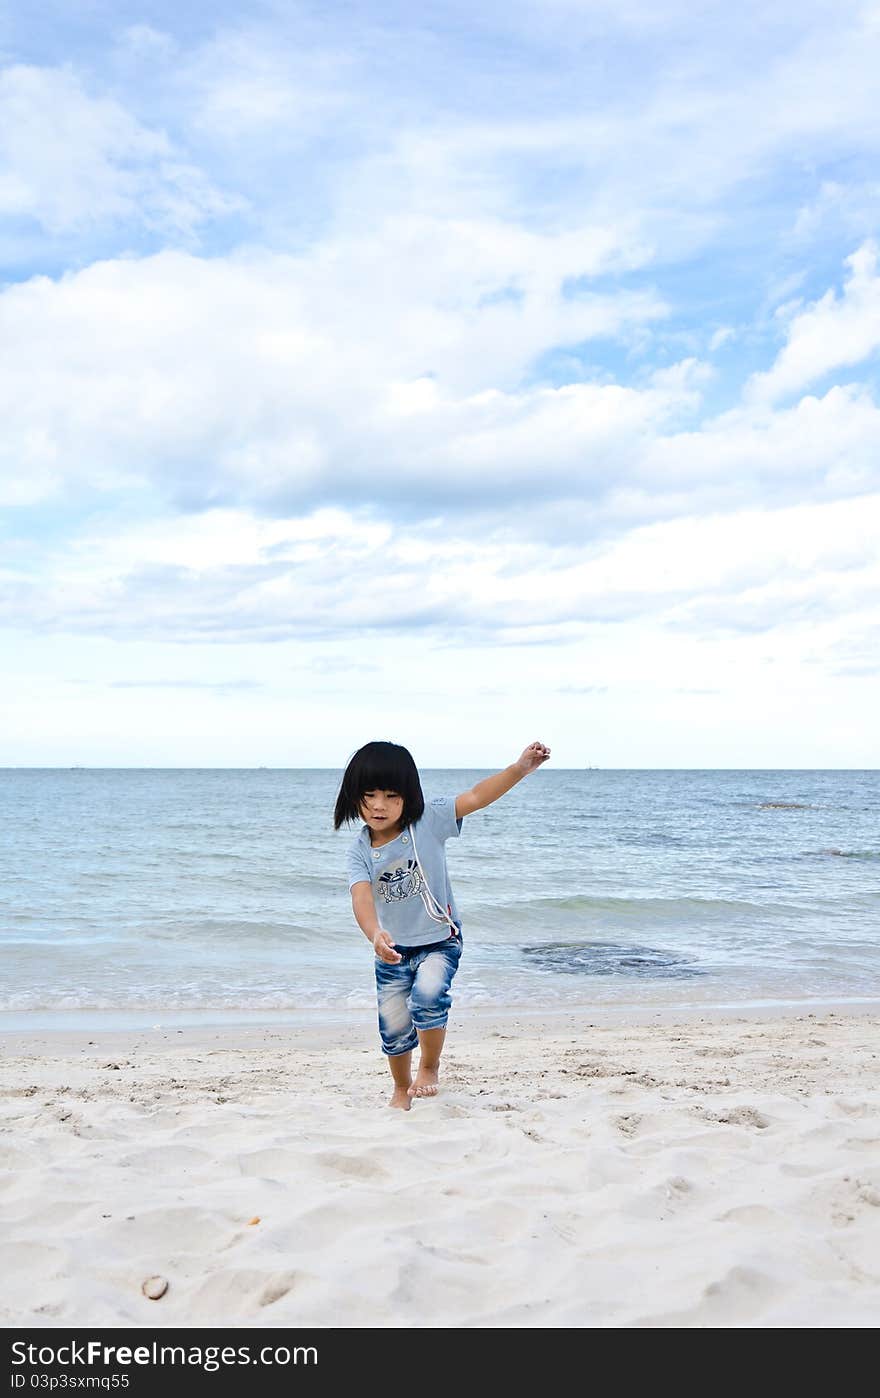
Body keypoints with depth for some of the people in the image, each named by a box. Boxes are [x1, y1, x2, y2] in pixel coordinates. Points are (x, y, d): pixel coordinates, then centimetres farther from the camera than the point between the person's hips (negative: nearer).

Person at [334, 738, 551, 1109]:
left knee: (428, 995, -28)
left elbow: (476, 797, -22)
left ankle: (430, 1067, -1)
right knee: (394, 1028, 10)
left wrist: (520, 768, -35)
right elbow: (362, 898, -26)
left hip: (439, 940, -2)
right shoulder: (360, 852, -10)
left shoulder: (427, 821, -13)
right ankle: (401, 1089, 39)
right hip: (393, 950, 3)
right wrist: (375, 935, -47)